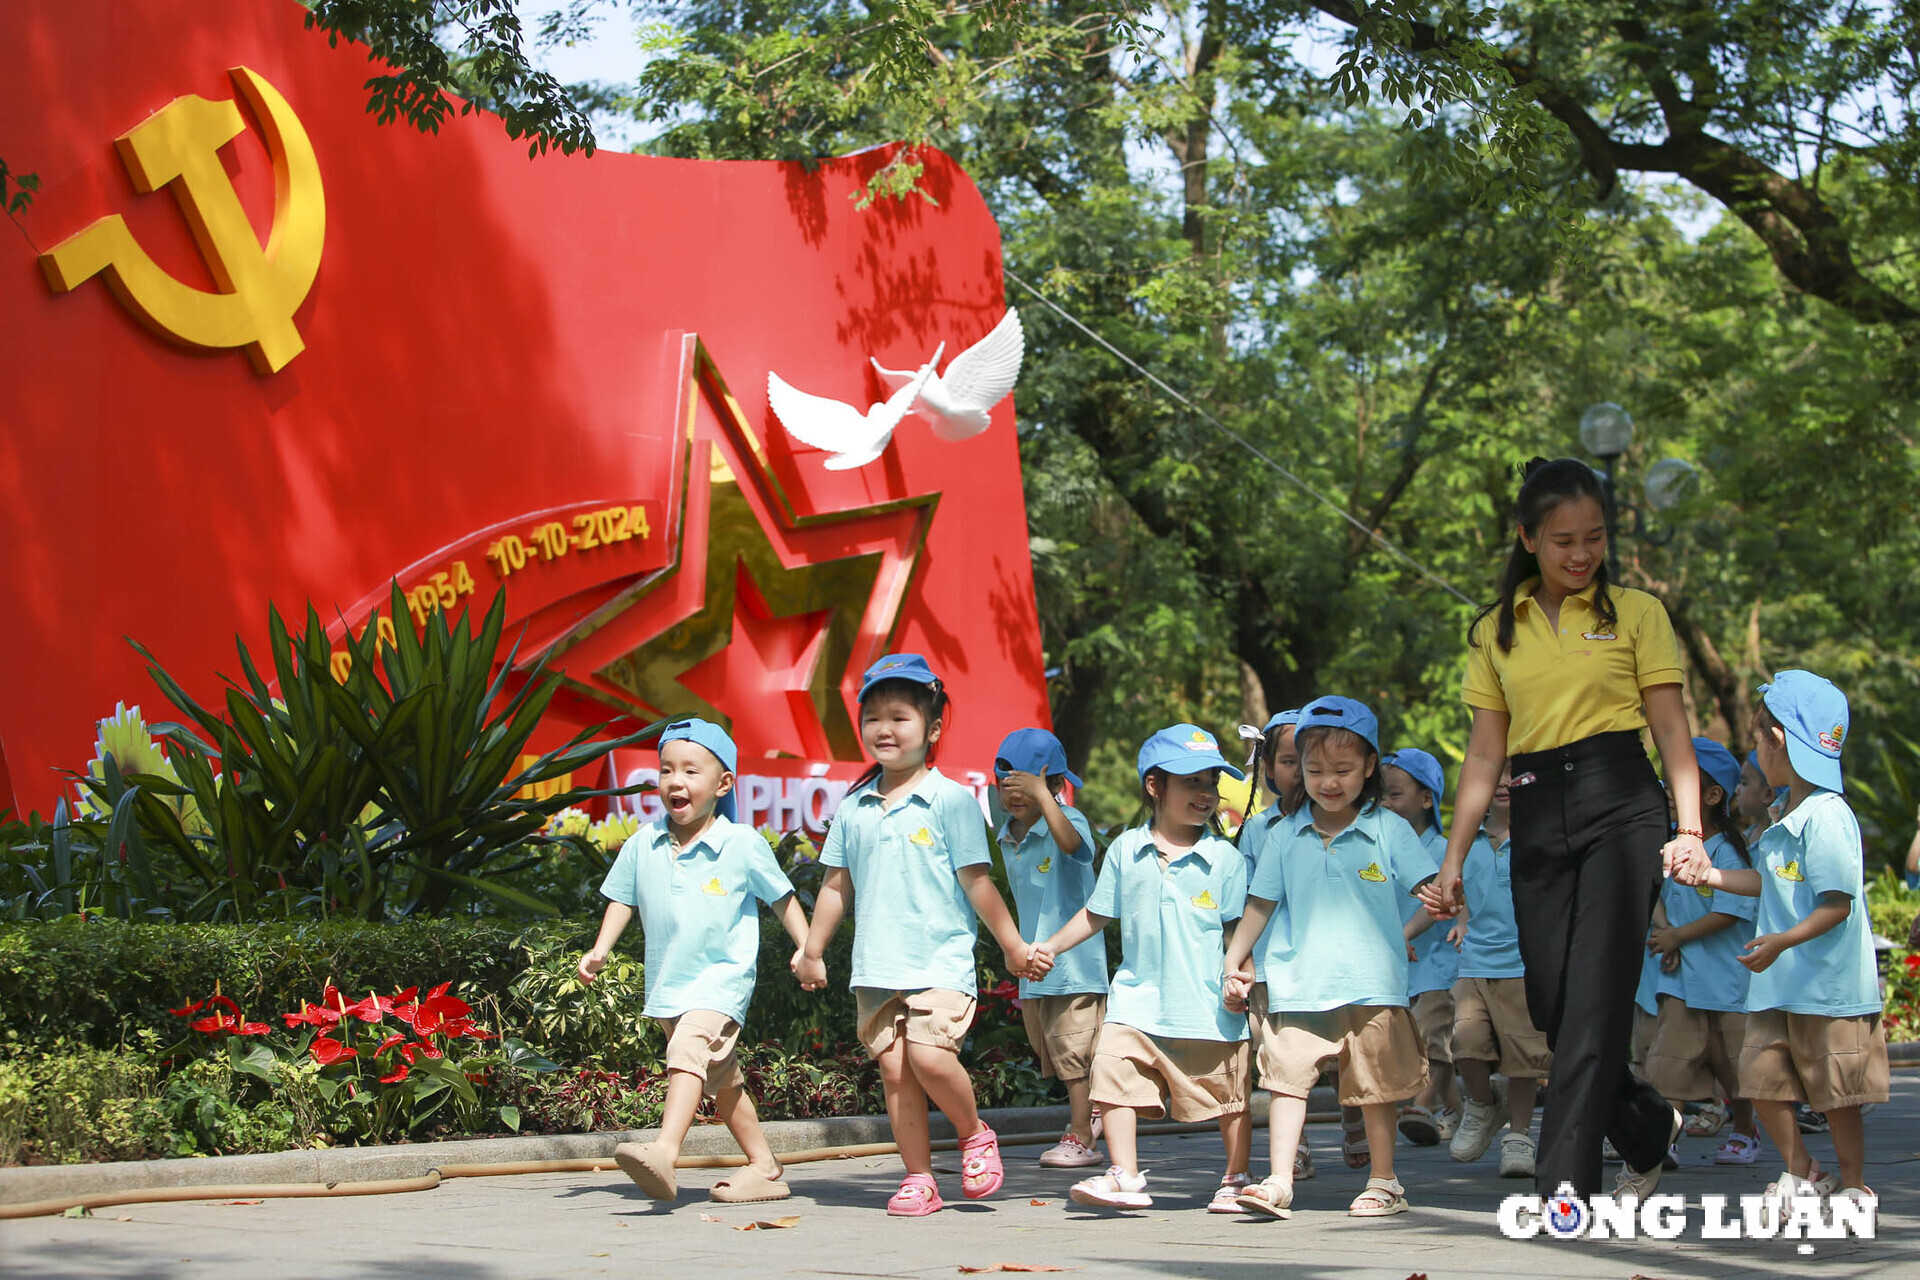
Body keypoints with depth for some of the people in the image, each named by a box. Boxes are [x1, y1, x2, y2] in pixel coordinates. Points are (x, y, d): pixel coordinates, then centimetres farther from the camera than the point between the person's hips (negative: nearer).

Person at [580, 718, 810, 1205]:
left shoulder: (743, 845, -7)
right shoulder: (642, 845, 2)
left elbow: (781, 897, 3)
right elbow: (622, 899, 13)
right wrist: (600, 950, 0)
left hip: (723, 977, -6)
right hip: (667, 983, 6)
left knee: (689, 1048, -31)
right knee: (722, 1080, 17)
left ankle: (665, 1150, -46)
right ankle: (764, 1167, 29)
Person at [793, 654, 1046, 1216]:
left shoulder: (951, 800, -3)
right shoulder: (854, 807, 10)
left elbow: (977, 880, 0)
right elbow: (837, 885, 18)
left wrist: (1013, 947, 2)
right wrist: (812, 951, 21)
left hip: (940, 959, -5)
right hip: (876, 964, 5)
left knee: (929, 1056, -20)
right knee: (893, 1068, 1)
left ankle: (975, 1134, 7)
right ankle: (919, 1177, 10)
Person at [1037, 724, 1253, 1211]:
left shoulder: (1225, 858, -1)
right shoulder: (1125, 850, 4)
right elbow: (1097, 914, 13)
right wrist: (1050, 947, 10)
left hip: (1208, 1004, -2)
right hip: (1138, 996, 2)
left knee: (1228, 1094, 6)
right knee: (1114, 1073, -10)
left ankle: (1236, 1179, 24)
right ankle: (1124, 1176, -2)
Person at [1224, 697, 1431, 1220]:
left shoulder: (1388, 830, 4)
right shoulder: (1286, 837, 9)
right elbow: (1261, 904, 15)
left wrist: (1409, 929, -19)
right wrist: (1233, 963, 12)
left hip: (1371, 981, -1)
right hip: (1297, 983, 1)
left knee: (1374, 1087, 5)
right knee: (1287, 1074, -8)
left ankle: (1383, 1182, 16)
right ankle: (1279, 1182, -6)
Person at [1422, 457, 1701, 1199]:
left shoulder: (1636, 614, 5)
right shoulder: (1496, 631, 13)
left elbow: (1671, 728, 2)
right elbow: (1486, 751, 13)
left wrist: (1690, 829, -10)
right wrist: (1454, 859, 7)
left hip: (1620, 804, -3)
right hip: (1537, 819, 3)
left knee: (1596, 995, -12)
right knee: (1551, 1003, 0)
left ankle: (1564, 1185, -10)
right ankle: (1652, 1125, 26)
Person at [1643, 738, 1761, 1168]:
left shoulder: (1726, 851, -11)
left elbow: (1729, 913, -16)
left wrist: (1679, 936, -15)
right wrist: (1664, 935, -3)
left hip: (1725, 975, -4)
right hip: (1681, 976, 5)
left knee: (1731, 1063, 10)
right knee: (1668, 1060, -10)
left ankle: (1744, 1133, 30)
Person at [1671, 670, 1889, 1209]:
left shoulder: (1826, 817, -18)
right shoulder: (1789, 816, 11)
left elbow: (1838, 902, -22)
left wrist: (1783, 941, -29)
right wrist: (1712, 876, 20)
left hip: (1830, 986, -9)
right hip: (1779, 985, 9)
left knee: (1835, 1091, 3)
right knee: (1762, 1075, 7)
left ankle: (1854, 1184, 19)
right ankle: (1801, 1174, 22)